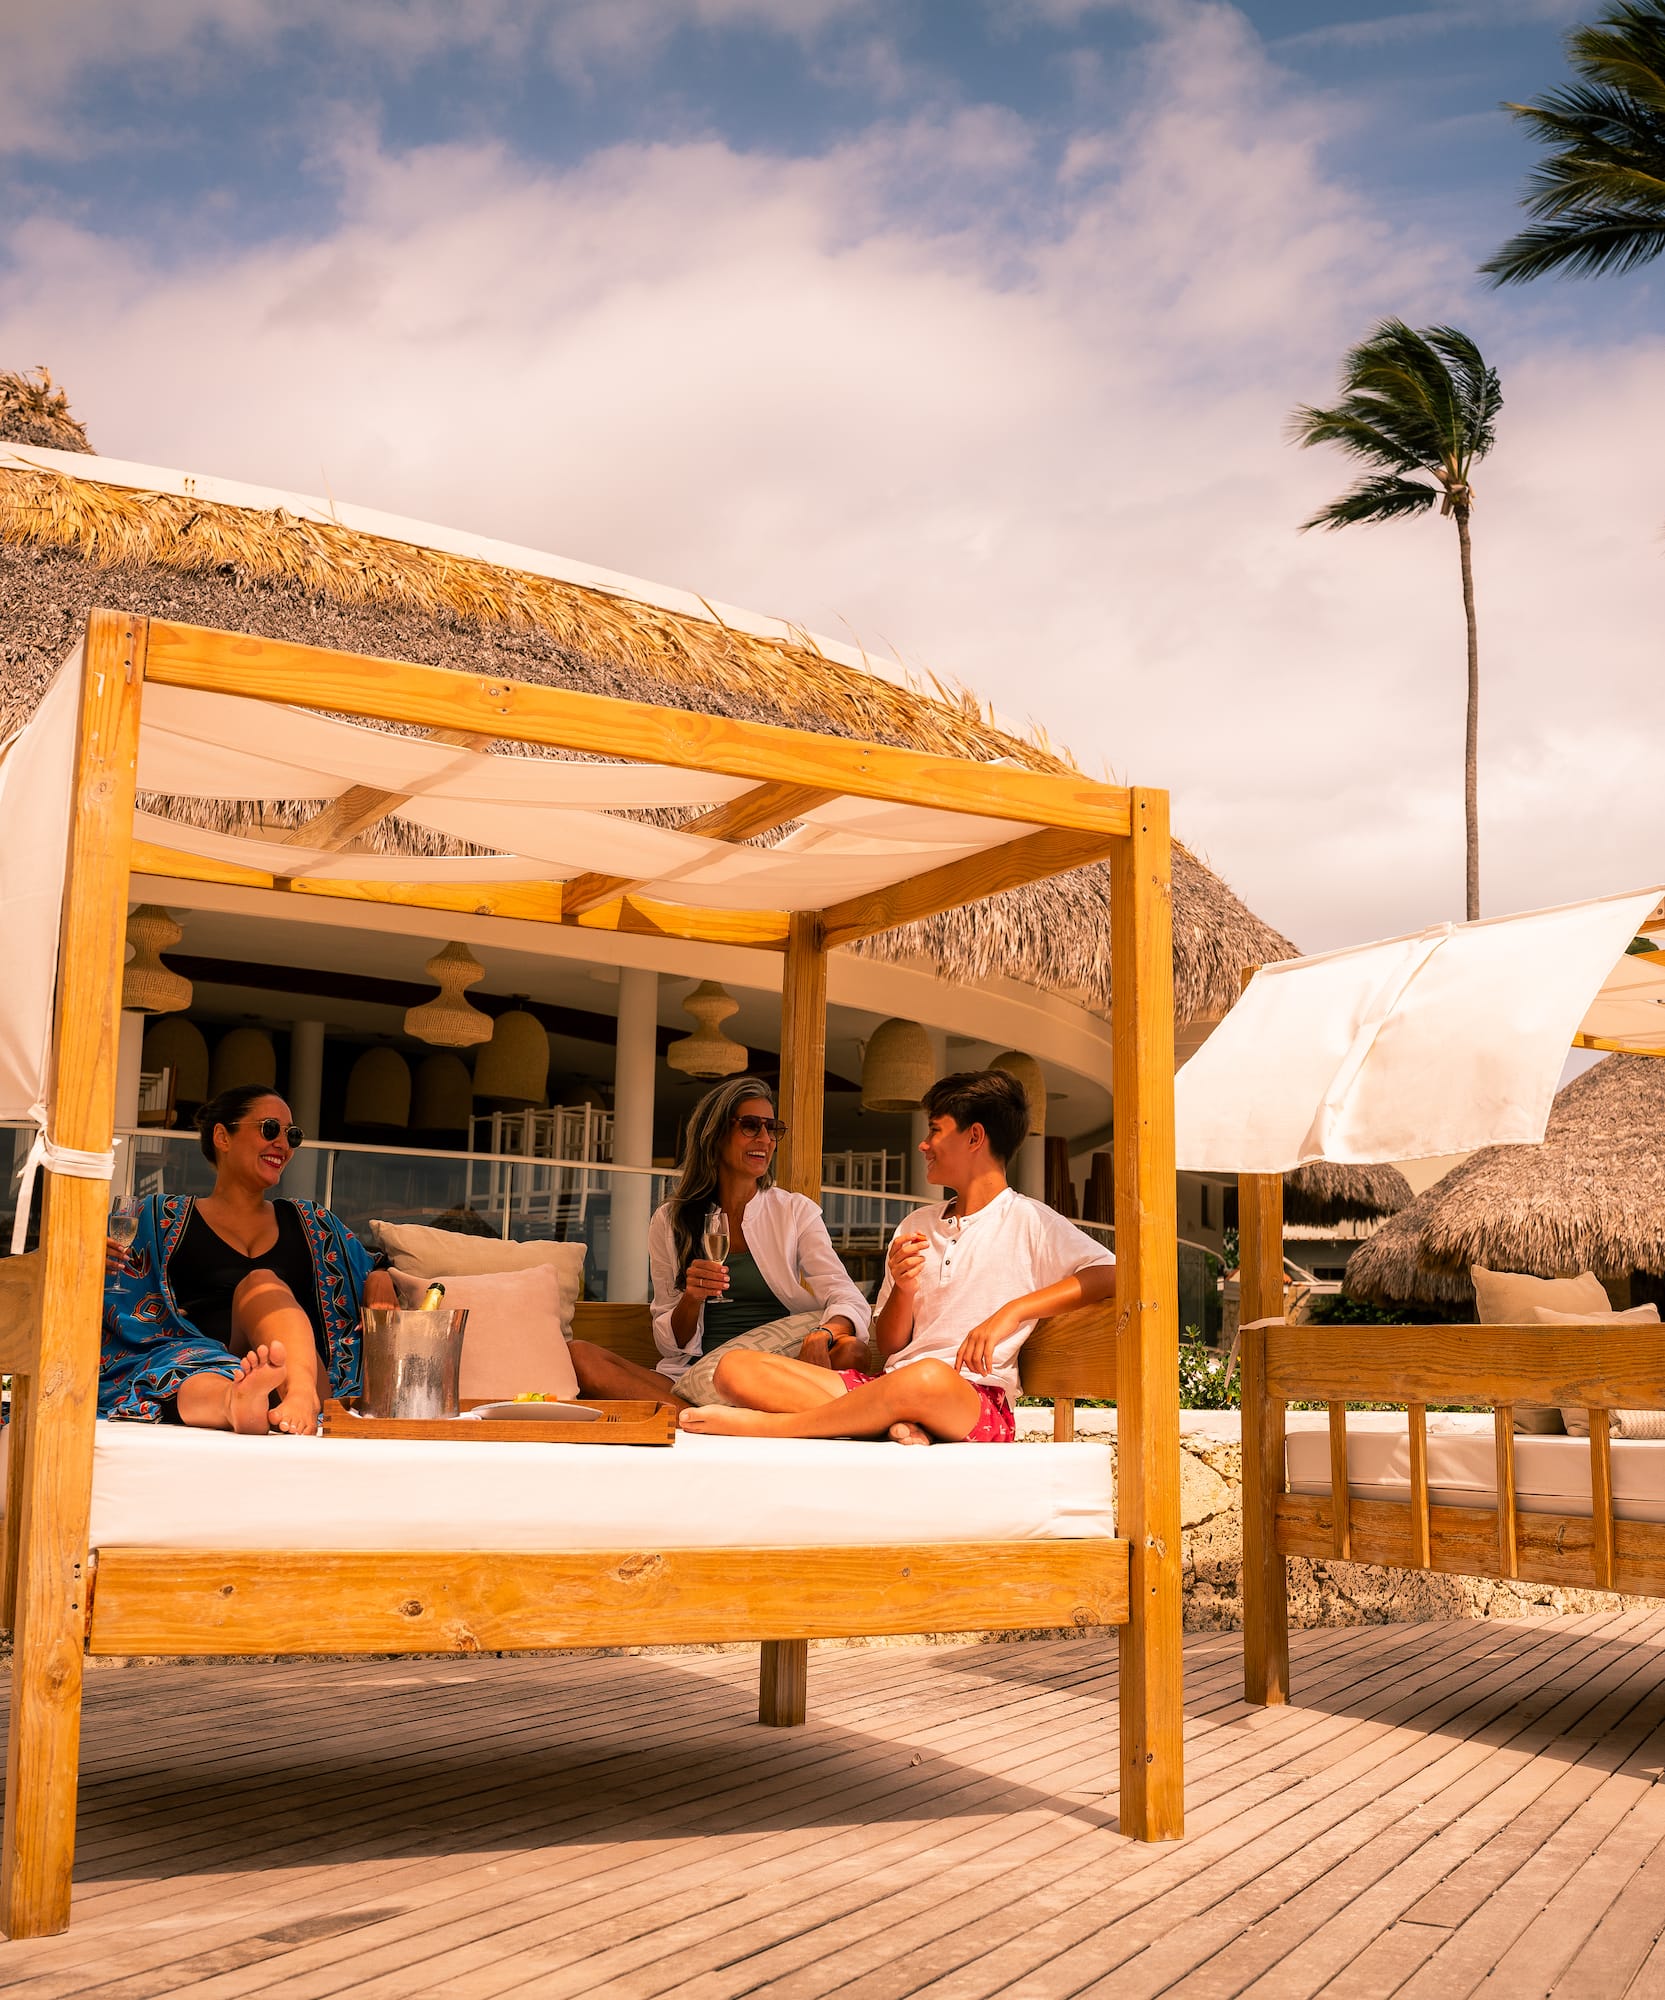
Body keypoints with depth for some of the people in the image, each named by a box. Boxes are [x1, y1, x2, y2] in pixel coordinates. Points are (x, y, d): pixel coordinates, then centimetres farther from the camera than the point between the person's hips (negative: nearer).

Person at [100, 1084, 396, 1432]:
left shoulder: (312, 1224, 29)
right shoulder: (165, 1217, 22)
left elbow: (371, 1271, 30)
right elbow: (127, 1306, 15)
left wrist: (379, 1279, 5)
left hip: (304, 1367, 2)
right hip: (196, 1359, -2)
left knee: (261, 1283, -29)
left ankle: (301, 1395, -57)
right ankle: (236, 1402, -72)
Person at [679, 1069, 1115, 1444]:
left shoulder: (1029, 1222, 7)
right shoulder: (917, 1227, 24)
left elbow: (1111, 1275, -9)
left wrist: (1010, 1312, -14)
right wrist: (903, 1288, -2)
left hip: (977, 1402, -6)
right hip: (895, 1382, 6)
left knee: (927, 1378, -44)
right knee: (735, 1369, -12)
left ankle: (763, 1425, -24)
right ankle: (898, 1425, -27)